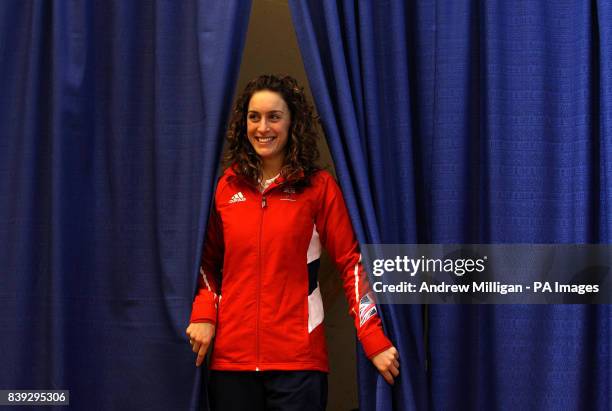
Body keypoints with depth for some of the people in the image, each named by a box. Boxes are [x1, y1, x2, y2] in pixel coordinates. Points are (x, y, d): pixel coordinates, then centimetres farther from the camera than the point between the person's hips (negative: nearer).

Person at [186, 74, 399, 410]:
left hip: (298, 359, -3)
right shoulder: (226, 187, 8)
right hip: (231, 357, 3)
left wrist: (374, 339, -12)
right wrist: (203, 314, -2)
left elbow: (352, 262, -4)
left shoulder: (319, 187, -1)